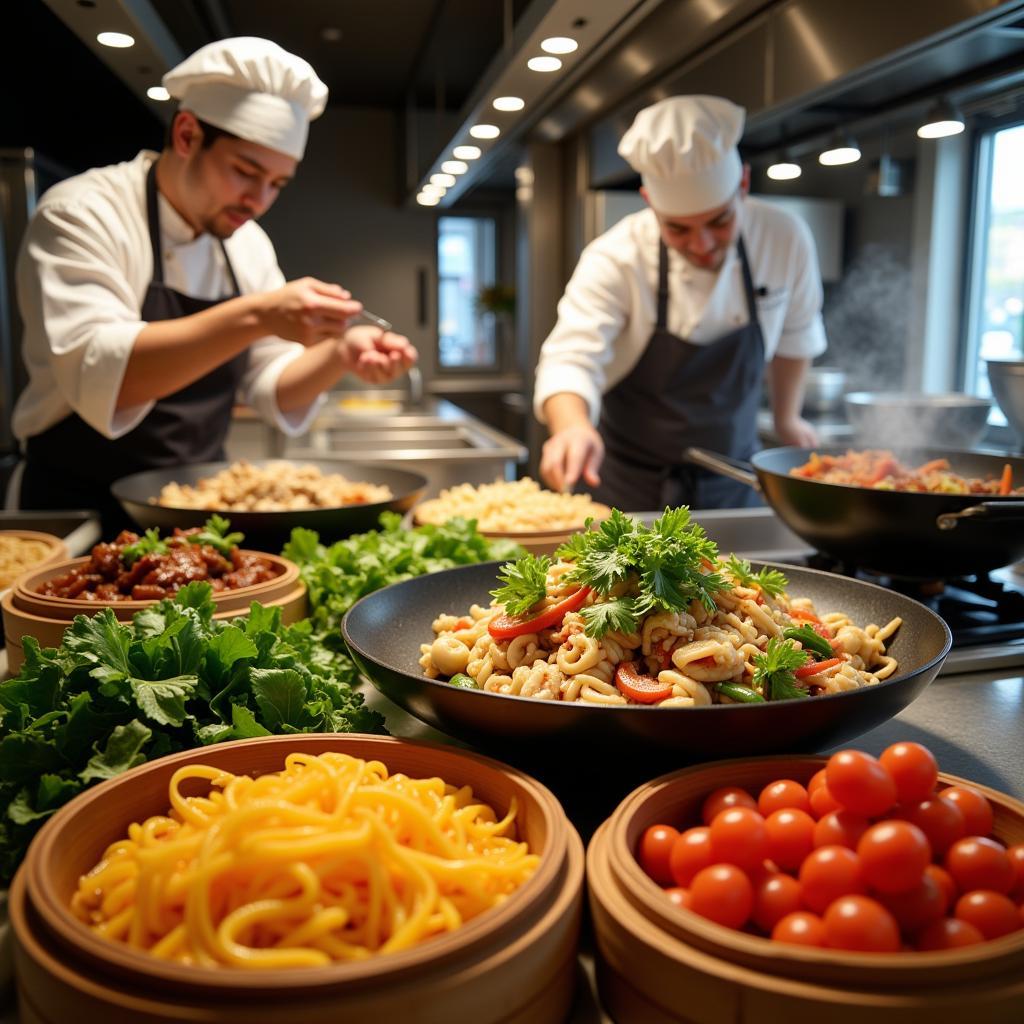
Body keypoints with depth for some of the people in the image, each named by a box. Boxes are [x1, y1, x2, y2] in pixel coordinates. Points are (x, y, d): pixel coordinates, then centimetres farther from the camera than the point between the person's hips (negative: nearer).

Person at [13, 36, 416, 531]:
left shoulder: (248, 244, 7)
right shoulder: (79, 214, -10)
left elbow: (271, 389, 8)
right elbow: (96, 376, -25)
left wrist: (341, 353, -12)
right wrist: (255, 316, -33)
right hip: (85, 512, -5)